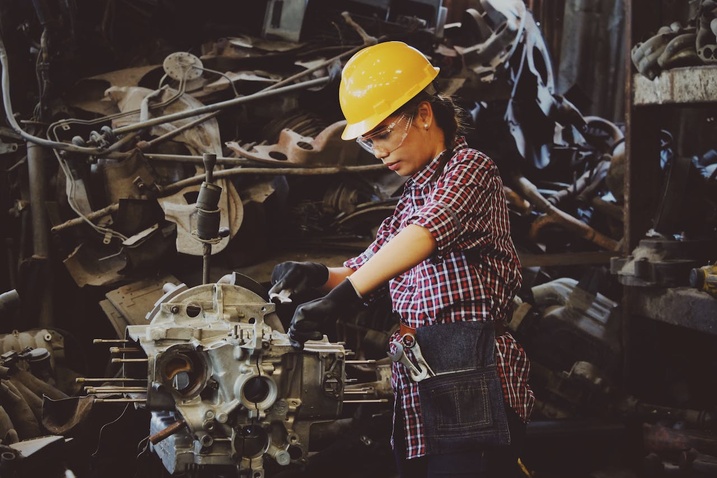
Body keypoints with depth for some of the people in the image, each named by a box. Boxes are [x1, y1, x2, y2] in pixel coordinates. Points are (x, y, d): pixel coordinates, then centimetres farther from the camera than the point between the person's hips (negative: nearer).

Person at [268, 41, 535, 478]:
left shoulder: (470, 168, -5)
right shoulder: (413, 196, 21)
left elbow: (425, 233, -24)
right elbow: (369, 267, 24)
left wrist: (341, 297, -34)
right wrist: (318, 275, 1)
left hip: (469, 388, -8)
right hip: (418, 394, 8)